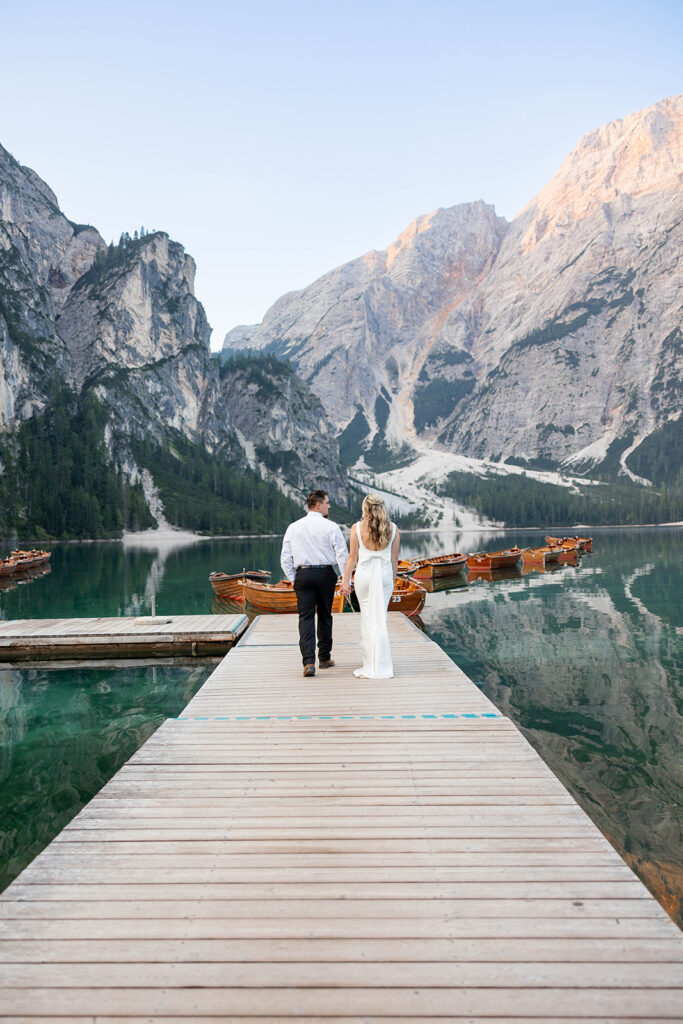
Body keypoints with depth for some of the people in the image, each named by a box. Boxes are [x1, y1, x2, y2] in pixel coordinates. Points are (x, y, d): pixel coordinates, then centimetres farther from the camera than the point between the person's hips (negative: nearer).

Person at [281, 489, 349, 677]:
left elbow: (285, 559, 4)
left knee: (306, 617, -1)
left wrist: (293, 579, 12)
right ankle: (324, 658, 25)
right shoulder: (331, 527, -4)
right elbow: (342, 555, -6)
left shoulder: (293, 527, 5)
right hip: (326, 574, -1)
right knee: (325, 616, 13)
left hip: (303, 575, 1)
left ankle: (308, 661, -14)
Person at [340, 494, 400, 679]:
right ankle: (380, 664, 15)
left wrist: (346, 581, 4)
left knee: (368, 617, 7)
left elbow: (353, 556, -3)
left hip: (365, 573, -2)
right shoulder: (392, 528, 2)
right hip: (385, 574, 2)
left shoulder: (357, 528, -4)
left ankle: (372, 666, 11)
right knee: (380, 618, 10)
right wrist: (392, 580, 15)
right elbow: (394, 559, 5)